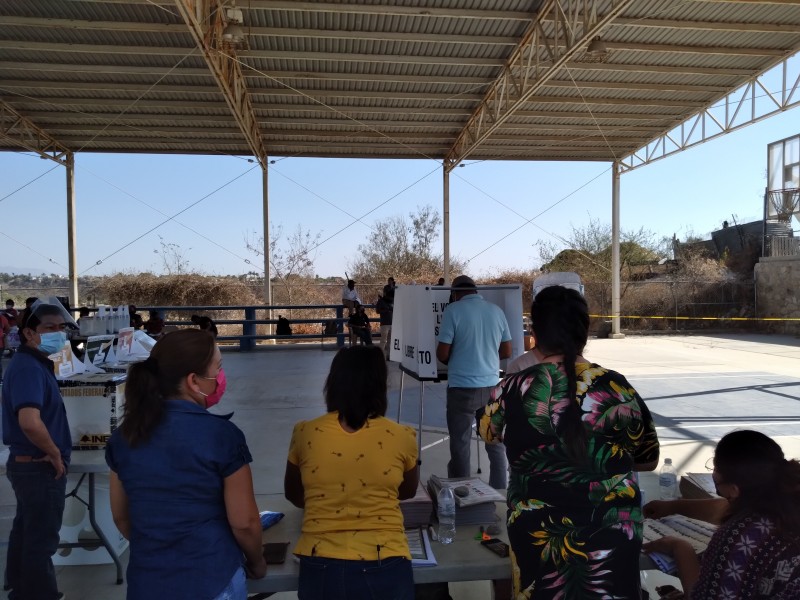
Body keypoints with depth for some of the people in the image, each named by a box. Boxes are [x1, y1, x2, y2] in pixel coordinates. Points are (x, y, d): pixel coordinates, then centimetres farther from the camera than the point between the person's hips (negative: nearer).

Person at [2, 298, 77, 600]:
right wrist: (55, 454, -21)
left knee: (26, 531, 23)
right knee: (41, 540, 4)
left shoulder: (34, 363, 8)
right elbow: (29, 422, -37)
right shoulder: (29, 367, -23)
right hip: (41, 467, -10)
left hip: (27, 463, 10)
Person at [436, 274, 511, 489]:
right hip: (491, 386, 4)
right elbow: (507, 351, 10)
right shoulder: (496, 310, 5)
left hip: (462, 387, -4)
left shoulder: (453, 310, -8)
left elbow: (442, 354, -9)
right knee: (496, 444, 14)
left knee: (460, 445, 8)